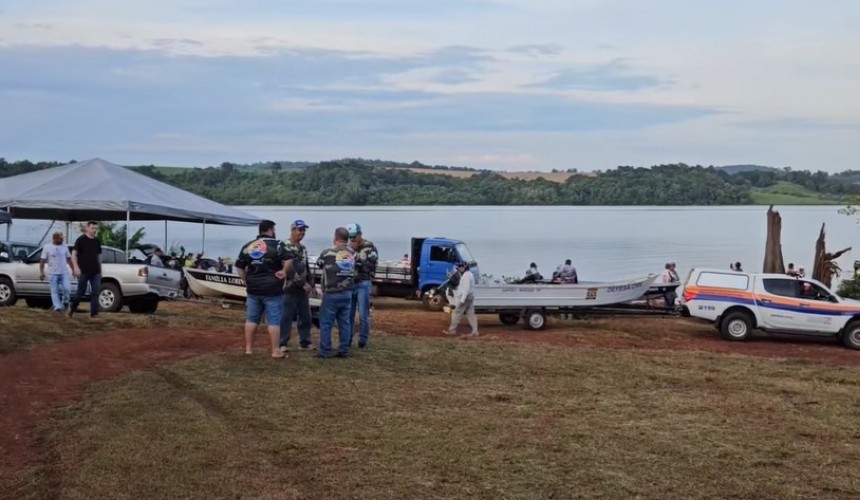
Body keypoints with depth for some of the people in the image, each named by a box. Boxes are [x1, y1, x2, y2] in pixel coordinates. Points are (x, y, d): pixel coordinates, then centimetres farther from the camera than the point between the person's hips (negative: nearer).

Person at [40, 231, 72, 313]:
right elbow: (42, 261, -1)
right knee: (54, 291, -1)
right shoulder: (47, 247, -1)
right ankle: (57, 307, 1)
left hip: (64, 273, 2)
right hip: (53, 273, -2)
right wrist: (41, 272, -8)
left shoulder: (65, 247, 8)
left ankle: (65, 301, 13)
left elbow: (69, 259, 15)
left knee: (67, 288, -12)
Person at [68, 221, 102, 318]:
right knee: (81, 292, 4)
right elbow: (74, 254, -9)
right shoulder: (81, 240, -4)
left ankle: (94, 312, -2)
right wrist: (76, 267, -21)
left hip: (95, 272, 4)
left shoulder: (97, 241, 11)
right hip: (83, 271, -4)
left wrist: (100, 269, 17)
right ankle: (71, 307, 25)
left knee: (95, 292, -4)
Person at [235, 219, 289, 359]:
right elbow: (288, 260, -22)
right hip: (272, 290, -5)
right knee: (274, 321, 0)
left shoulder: (247, 246, 9)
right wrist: (284, 271, -7)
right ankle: (276, 351, 2)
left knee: (251, 319, 14)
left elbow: (239, 266, 12)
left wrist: (247, 281, 16)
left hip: (253, 289, 5)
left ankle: (248, 348, 18)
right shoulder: (276, 245, -8)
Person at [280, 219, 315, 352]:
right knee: (287, 317, -5)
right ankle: (283, 344, 0)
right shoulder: (285, 247, -11)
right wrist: (303, 283, -17)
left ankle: (305, 342, 18)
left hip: (303, 288, 8)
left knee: (305, 316, 10)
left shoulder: (303, 248, 17)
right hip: (290, 288, -8)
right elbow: (289, 269, -18)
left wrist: (311, 284, 14)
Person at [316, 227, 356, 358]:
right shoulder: (353, 254, 1)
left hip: (331, 294, -4)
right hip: (347, 294, 4)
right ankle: (344, 350, 10)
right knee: (344, 322, 9)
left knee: (326, 323, 2)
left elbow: (319, 264, 7)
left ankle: (325, 351, 2)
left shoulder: (327, 253, -10)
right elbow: (353, 271, 8)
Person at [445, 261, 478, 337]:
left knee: (457, 313, -1)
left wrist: (462, 299, -27)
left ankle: (452, 330, 5)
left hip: (464, 298, -10)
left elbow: (466, 288, -24)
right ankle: (474, 331, 1)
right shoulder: (469, 274, 17)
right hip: (470, 298, 10)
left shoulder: (466, 275, -16)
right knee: (471, 314, 6)